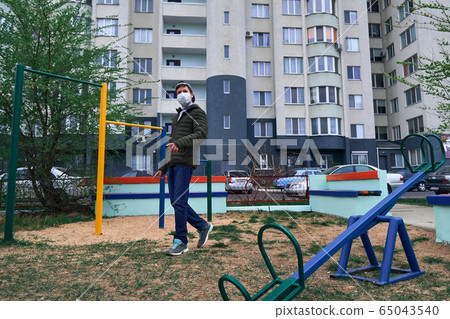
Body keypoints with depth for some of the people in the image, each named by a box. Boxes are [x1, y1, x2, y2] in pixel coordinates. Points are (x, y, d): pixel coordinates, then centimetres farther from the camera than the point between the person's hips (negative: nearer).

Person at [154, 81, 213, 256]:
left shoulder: (198, 112, 5)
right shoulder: (177, 117, 29)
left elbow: (201, 134, -15)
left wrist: (179, 143, -29)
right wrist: (163, 168, 23)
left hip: (185, 162, -8)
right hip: (173, 163, 8)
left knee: (179, 201, -11)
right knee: (175, 202, 6)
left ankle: (180, 242, -3)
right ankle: (203, 226, 21)